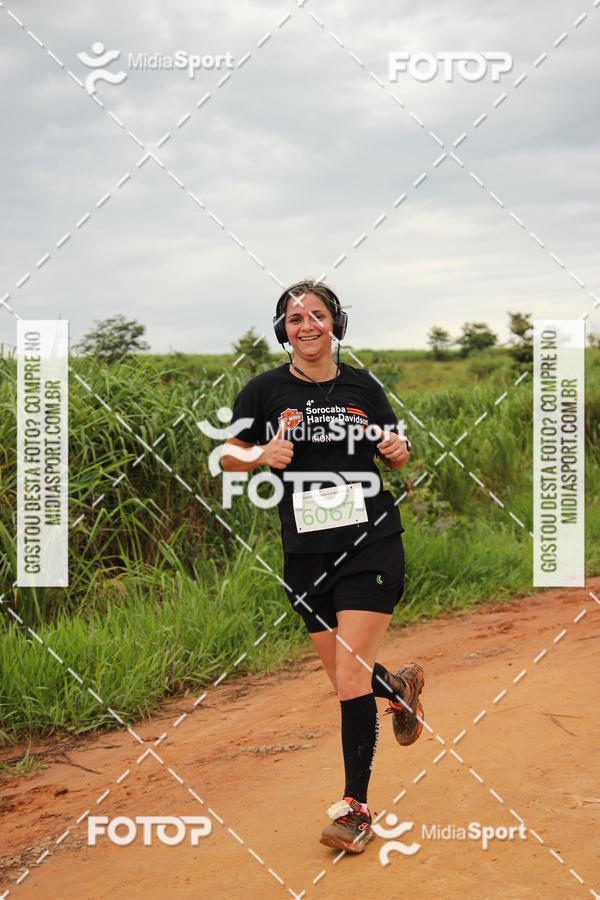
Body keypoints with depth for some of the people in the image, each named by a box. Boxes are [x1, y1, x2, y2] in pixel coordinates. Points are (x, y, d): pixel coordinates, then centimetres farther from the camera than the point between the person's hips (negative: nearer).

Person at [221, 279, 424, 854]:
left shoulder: (362, 386, 3)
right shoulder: (266, 390, 1)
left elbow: (395, 457, 15)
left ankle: (356, 807, 4)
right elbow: (228, 455, 5)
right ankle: (398, 688, 48)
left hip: (370, 544, -2)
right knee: (342, 675, 13)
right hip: (305, 553, 2)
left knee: (351, 676, -9)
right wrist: (262, 454, -15)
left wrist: (399, 450, -8)